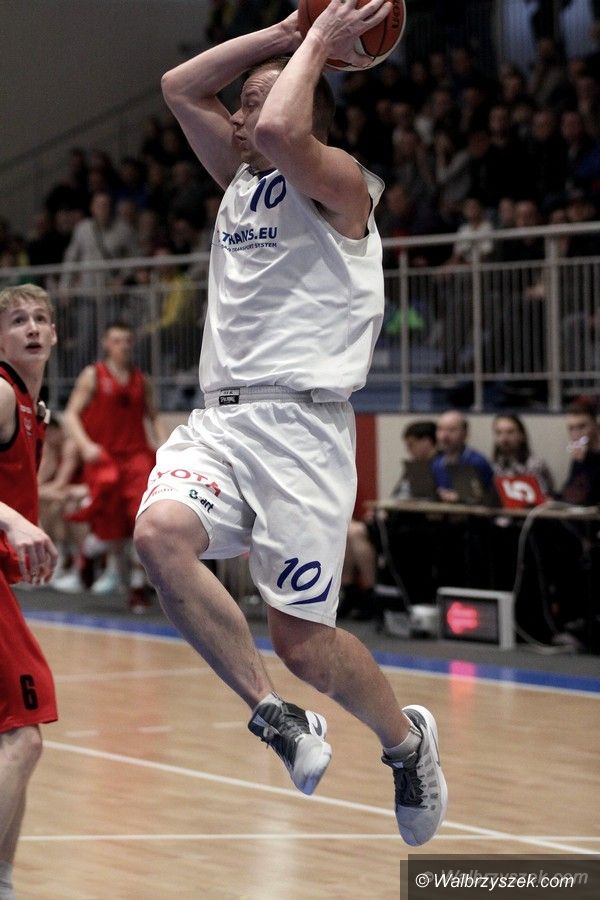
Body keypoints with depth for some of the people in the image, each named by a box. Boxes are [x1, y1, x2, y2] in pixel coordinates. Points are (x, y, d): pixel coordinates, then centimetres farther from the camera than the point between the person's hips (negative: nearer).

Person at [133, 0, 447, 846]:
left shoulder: (338, 180, -2)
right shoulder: (241, 177, 21)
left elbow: (280, 130, -23)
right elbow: (178, 86, 22)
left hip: (299, 421, -7)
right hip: (218, 417, 7)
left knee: (302, 639, -6)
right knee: (160, 533, -26)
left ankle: (406, 738, 25)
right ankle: (279, 721, -13)